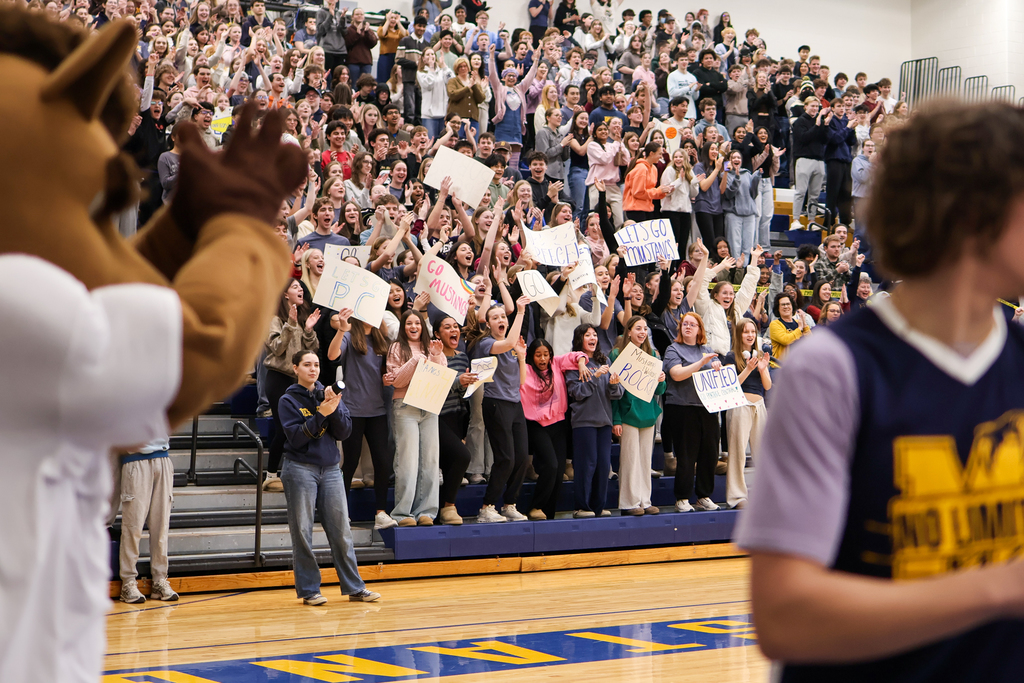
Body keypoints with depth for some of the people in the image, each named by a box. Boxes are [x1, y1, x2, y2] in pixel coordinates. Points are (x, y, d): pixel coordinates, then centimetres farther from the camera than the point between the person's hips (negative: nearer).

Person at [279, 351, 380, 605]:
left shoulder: (328, 394, 9)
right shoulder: (289, 400, -1)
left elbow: (344, 432, 2)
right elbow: (295, 438, -12)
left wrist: (334, 408, -14)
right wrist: (321, 414, -20)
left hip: (330, 469, 3)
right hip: (300, 469, -3)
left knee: (341, 530, 3)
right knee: (302, 532, -1)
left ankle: (355, 588, 8)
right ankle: (309, 590, 6)